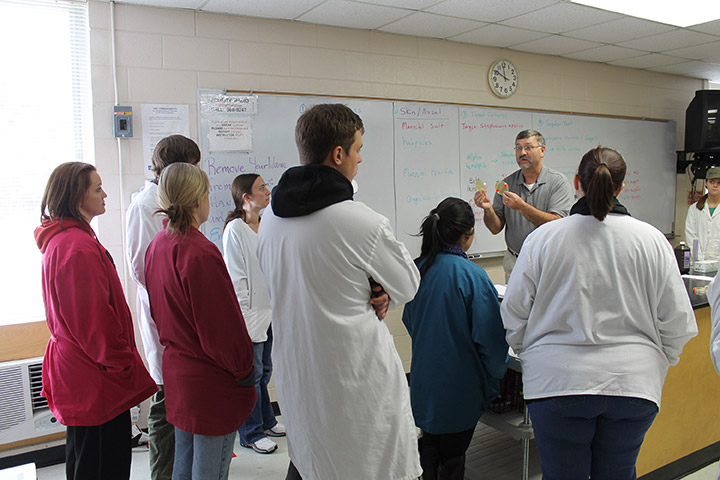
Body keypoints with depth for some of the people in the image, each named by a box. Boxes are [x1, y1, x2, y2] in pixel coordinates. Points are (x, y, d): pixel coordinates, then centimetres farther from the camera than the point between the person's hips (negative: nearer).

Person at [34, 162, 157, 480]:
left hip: (75, 369, 11)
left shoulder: (60, 241, 11)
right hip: (97, 382, -11)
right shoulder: (79, 247, -22)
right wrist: (123, 364, -13)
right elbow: (95, 318, -24)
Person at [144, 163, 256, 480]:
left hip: (175, 369, 9)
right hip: (211, 382, -9)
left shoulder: (157, 245, 3)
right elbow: (224, 327, -20)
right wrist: (245, 376, -7)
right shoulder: (201, 254, -25)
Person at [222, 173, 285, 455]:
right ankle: (252, 433, 19)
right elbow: (236, 276, -14)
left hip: (269, 309, 7)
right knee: (251, 373, 4)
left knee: (265, 369, 19)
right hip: (250, 313, -7)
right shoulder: (235, 229, -12)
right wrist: (241, 316, -15)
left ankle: (266, 421, 34)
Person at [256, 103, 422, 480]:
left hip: (295, 373, 7)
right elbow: (408, 285, -6)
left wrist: (365, 293, -2)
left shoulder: (270, 217, -1)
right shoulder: (363, 222, -21)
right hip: (357, 379, -6)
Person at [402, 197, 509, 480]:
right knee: (452, 456, 13)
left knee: (429, 447, 22)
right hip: (459, 385, -5)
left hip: (423, 380, 5)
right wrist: (496, 373, 2)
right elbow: (489, 336, -16)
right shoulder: (471, 276, -21)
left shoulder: (419, 268, -4)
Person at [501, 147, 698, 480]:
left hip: (558, 380, -1)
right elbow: (677, 322, 1)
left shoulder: (542, 239, -7)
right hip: (633, 384, 2)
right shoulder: (652, 240, -3)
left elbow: (514, 315, -2)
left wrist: (532, 354, 17)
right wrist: (656, 364, 20)